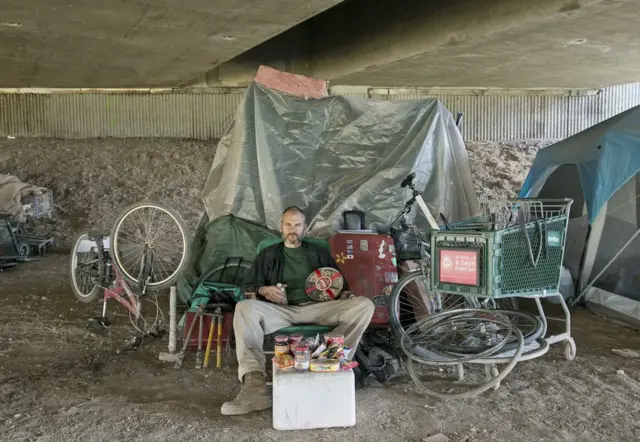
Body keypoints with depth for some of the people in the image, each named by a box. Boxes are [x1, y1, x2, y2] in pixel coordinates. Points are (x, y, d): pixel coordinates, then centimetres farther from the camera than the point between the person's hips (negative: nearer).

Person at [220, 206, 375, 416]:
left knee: (364, 304, -23)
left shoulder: (319, 253, 25)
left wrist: (343, 293, -1)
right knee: (244, 307, -32)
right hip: (281, 311, -1)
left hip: (317, 308, 1)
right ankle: (254, 384, -41)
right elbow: (246, 286, 16)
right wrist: (263, 290, -7)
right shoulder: (268, 255, 23)